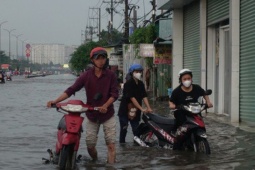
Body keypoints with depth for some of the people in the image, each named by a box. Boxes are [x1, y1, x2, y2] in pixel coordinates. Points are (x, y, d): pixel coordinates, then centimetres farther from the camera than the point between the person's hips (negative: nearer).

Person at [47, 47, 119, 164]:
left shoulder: (110, 75, -6)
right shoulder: (86, 76, -6)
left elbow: (114, 94, -6)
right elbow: (71, 90, -10)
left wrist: (105, 106, -24)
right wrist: (55, 101, -22)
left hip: (108, 115, -1)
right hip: (92, 115, 1)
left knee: (111, 145, -8)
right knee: (90, 145, 5)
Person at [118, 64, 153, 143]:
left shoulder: (141, 84, 6)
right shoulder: (128, 84, -14)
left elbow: (144, 96, -2)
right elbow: (132, 98, -21)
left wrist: (148, 108, -16)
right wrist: (141, 108, -25)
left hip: (135, 111, 5)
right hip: (125, 110, -5)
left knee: (136, 129, 3)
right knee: (124, 129, 2)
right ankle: (122, 143, 13)